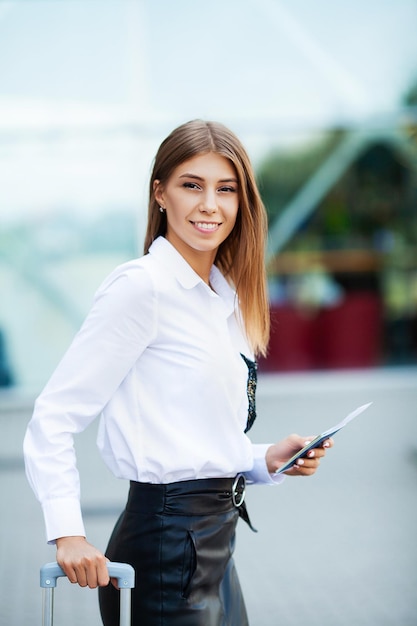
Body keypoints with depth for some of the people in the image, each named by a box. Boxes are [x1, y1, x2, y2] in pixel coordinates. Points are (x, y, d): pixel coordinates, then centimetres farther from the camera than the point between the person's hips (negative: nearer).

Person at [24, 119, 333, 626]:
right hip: (167, 542, -9)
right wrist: (67, 532, -24)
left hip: (215, 537, 9)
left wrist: (266, 460, 2)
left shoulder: (225, 298, 12)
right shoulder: (142, 286, -14)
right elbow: (54, 417, -17)